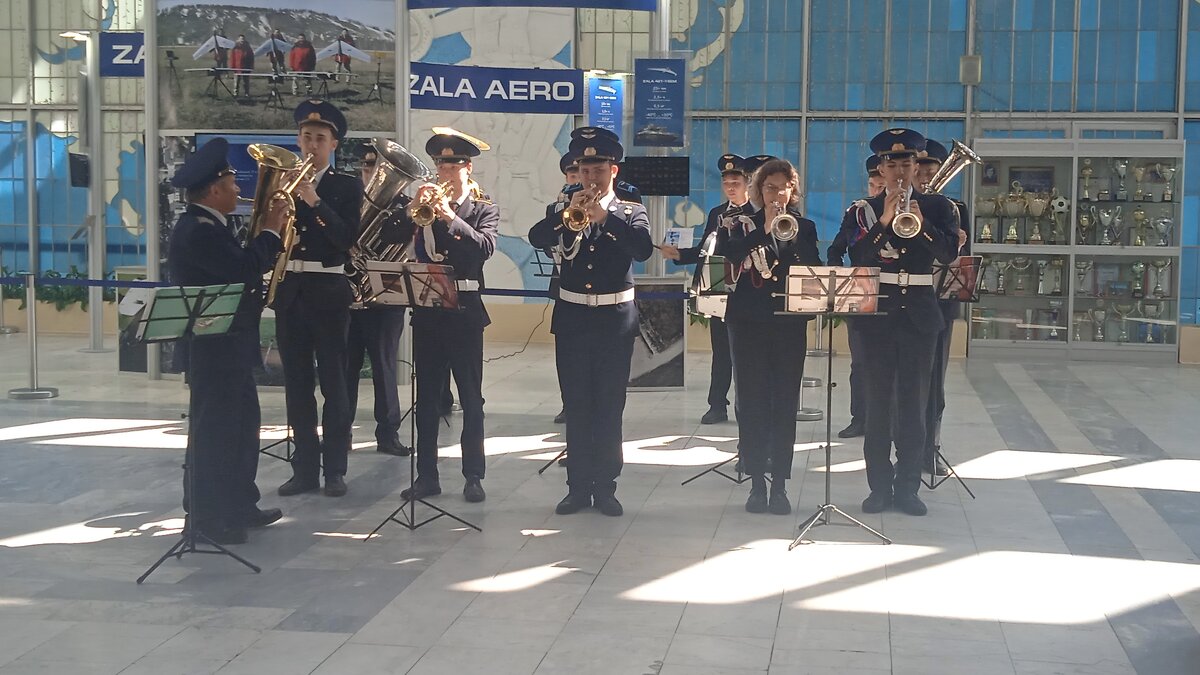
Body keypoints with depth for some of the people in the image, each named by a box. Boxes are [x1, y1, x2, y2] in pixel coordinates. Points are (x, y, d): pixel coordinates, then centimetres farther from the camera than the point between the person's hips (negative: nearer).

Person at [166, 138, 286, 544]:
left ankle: (239, 506, 26)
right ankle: (207, 517, 4)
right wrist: (271, 230, -17)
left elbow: (239, 267, 16)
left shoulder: (206, 226, 14)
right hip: (213, 348, -11)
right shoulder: (198, 230, -20)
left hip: (228, 346, 11)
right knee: (213, 430, -4)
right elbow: (244, 269, -29)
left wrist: (267, 237, 6)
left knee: (242, 424, 17)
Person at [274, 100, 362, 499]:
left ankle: (335, 469, 6)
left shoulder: (347, 186, 2)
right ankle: (305, 467, 13)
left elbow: (348, 238, -11)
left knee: (334, 384, -1)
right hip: (289, 290, 4)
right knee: (297, 384, 6)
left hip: (328, 291, -3)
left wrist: (316, 202, -21)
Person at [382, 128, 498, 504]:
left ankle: (473, 476, 8)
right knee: (427, 395, 7)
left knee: (471, 396, 1)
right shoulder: (423, 205, 10)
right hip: (427, 308, 3)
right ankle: (427, 475, 14)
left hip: (464, 308, -3)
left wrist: (450, 217, -24)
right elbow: (390, 239, -3)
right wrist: (412, 210, -16)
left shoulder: (484, 209, 3)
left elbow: (485, 247, -17)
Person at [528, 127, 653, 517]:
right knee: (576, 407, 5)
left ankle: (605, 487, 9)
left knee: (609, 408, 2)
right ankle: (578, 487, 12)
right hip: (572, 316, 2)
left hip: (615, 318, -2)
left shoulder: (631, 213, 3)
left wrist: (605, 215, -24)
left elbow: (643, 249, -17)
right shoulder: (565, 212, 8)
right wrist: (568, 213, -23)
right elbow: (536, 238, -10)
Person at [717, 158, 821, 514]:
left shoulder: (804, 227, 11)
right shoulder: (742, 226, 9)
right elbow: (726, 252, -13)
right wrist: (765, 230, -17)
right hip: (748, 321, 0)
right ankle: (757, 482, 8)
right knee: (751, 401, 0)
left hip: (789, 322, 0)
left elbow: (814, 270, -5)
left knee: (785, 403, -1)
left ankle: (780, 484, 5)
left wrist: (786, 235, -16)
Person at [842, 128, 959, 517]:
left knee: (915, 401, 2)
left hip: (920, 312, 0)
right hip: (879, 312, 0)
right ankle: (879, 486, 7)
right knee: (878, 400, 1)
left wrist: (921, 224, -22)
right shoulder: (863, 211, 6)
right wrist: (884, 223, -21)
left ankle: (908, 486, 8)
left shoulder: (937, 207, 7)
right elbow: (856, 256, -9)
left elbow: (949, 253, -8)